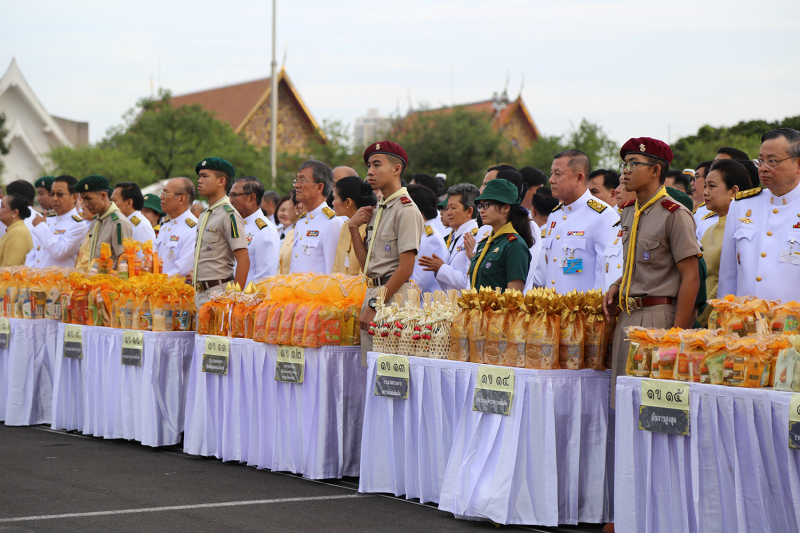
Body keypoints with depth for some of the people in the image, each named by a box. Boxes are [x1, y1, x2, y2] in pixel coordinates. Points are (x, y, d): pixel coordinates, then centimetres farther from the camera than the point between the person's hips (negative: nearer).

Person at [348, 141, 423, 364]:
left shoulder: (406, 209, -9)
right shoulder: (377, 210, 17)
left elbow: (406, 268, -15)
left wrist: (375, 305, -16)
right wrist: (354, 228, 7)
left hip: (393, 296, -9)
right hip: (373, 293, 9)